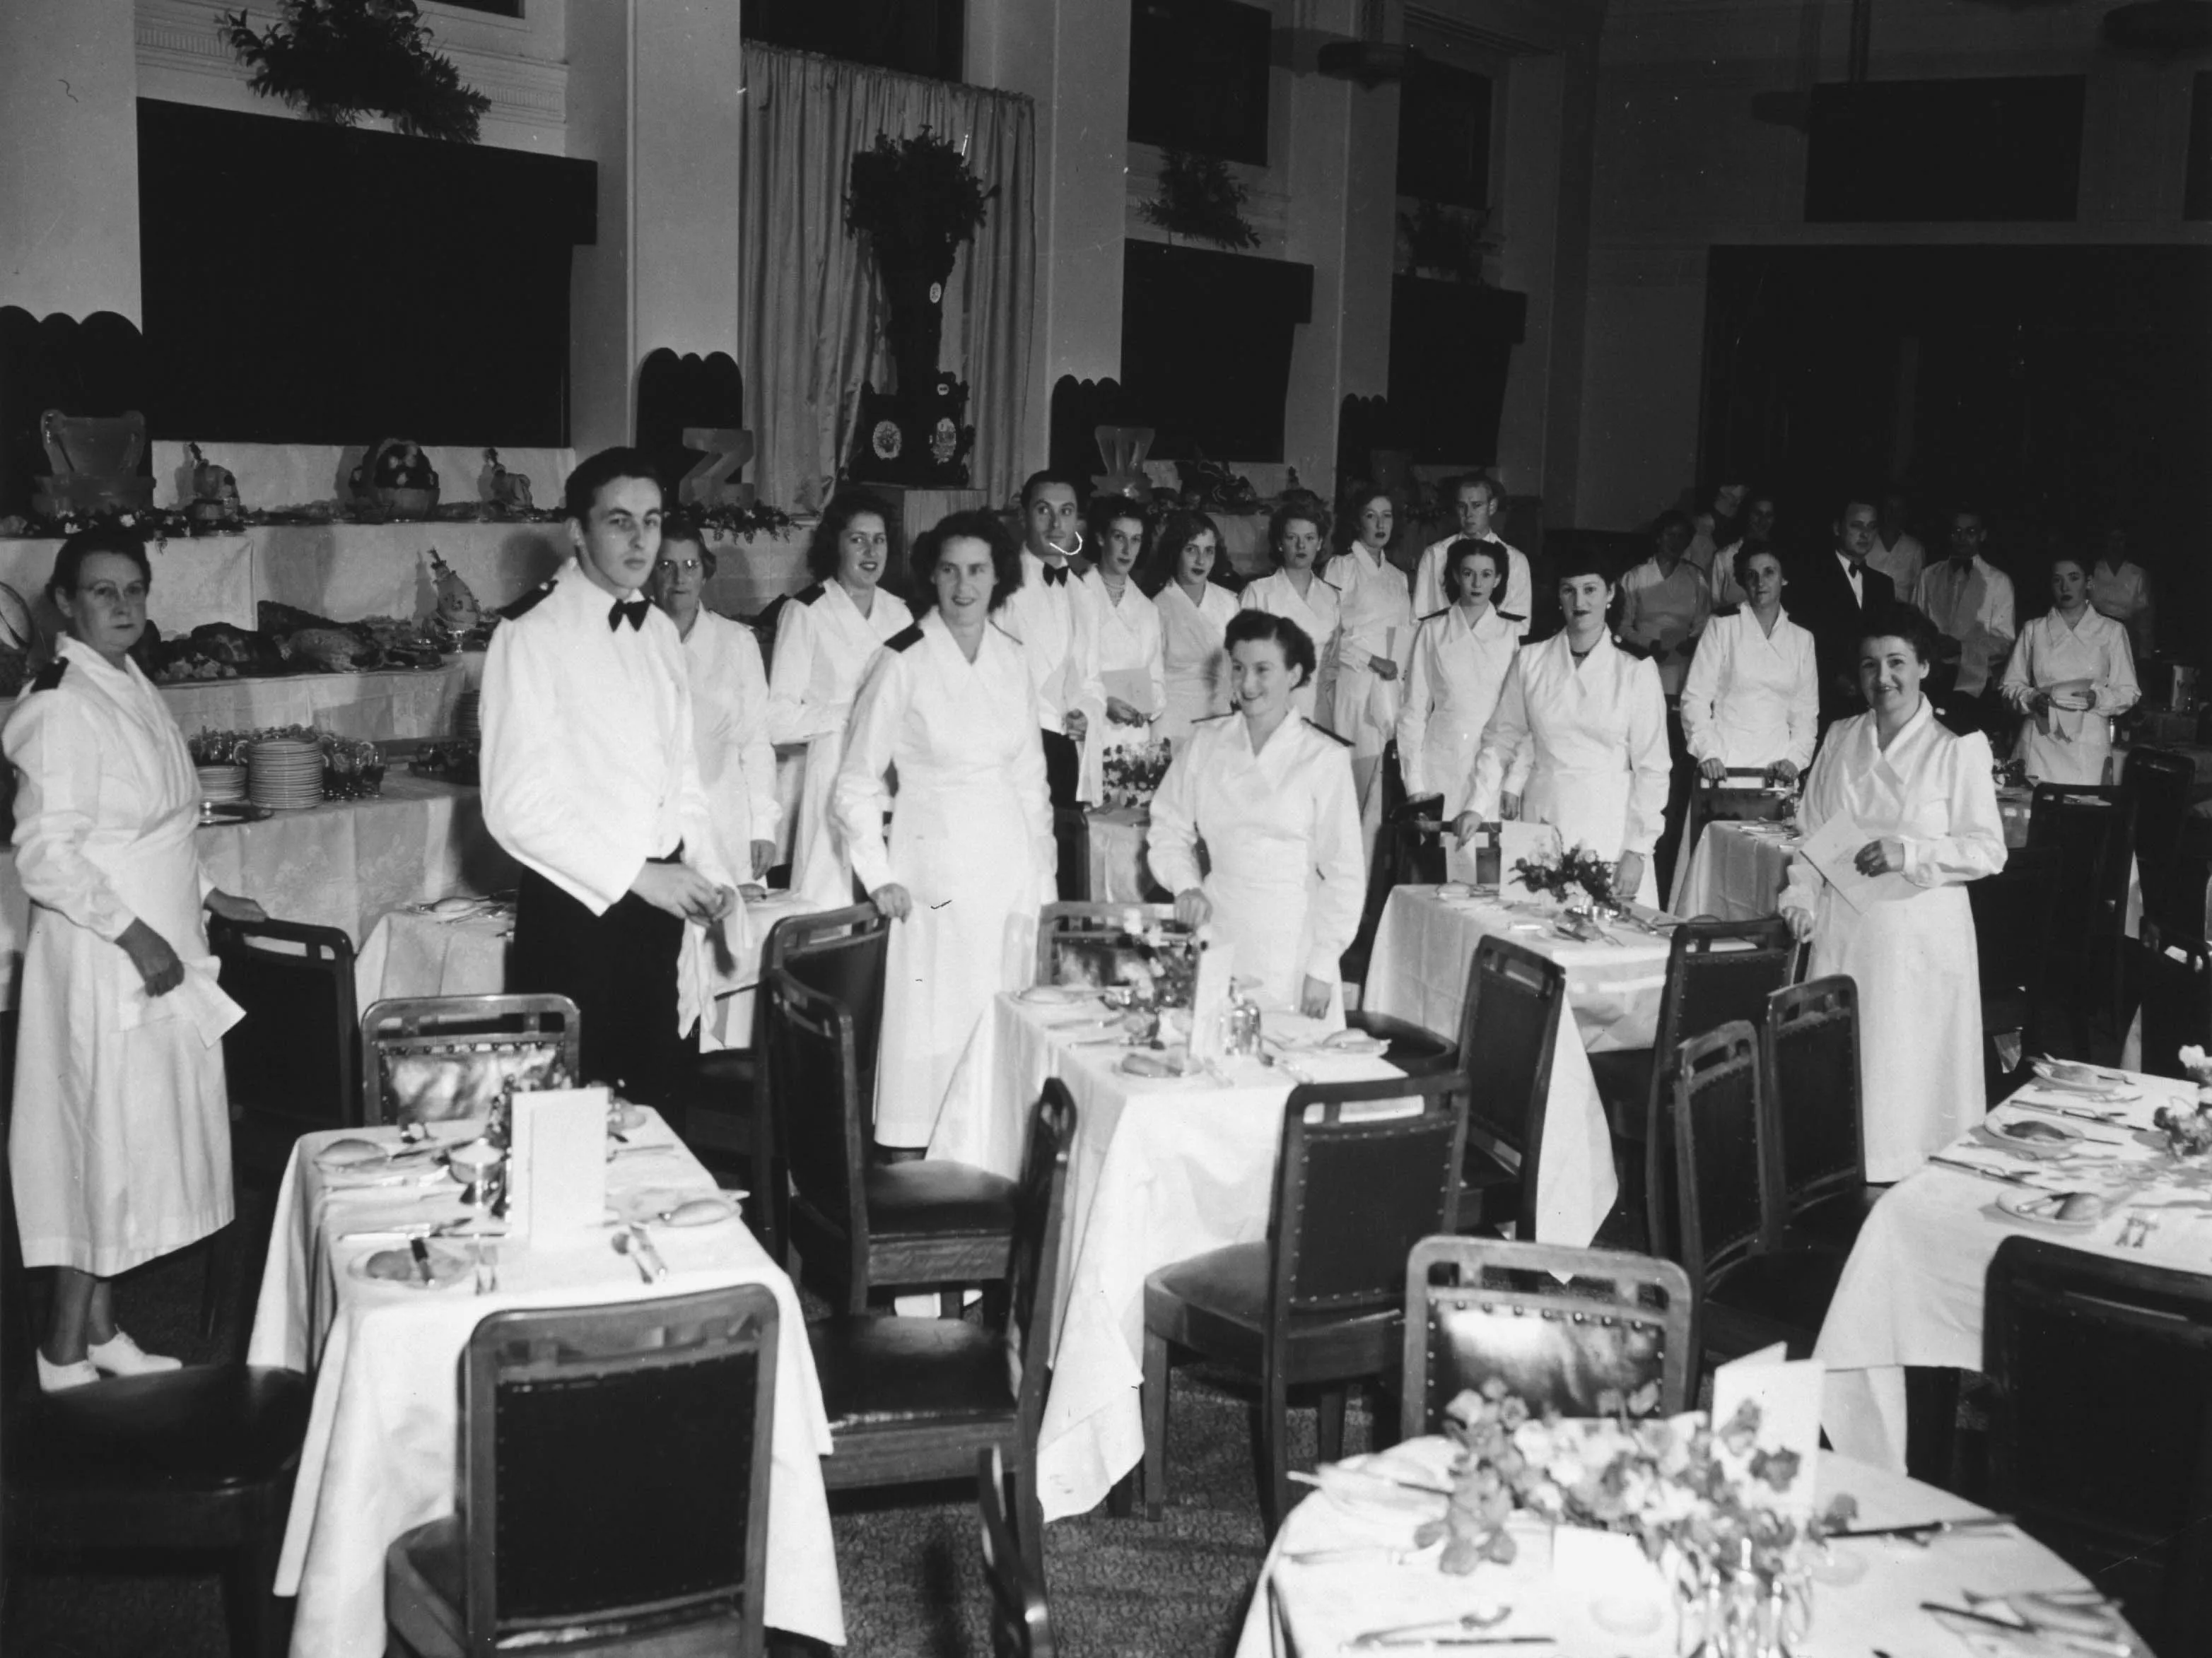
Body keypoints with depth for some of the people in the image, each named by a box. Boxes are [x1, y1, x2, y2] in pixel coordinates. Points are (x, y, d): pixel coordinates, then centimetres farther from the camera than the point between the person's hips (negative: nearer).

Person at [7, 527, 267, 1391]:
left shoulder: (132, 687, 10)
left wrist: (206, 896, 15)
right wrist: (133, 934, -24)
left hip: (160, 946, 9)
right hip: (102, 957, -9)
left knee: (132, 1142, 14)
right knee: (104, 1142, -1)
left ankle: (101, 1333, 25)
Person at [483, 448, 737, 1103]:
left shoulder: (661, 632, 11)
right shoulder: (533, 633, -11)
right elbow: (516, 805, -16)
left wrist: (707, 875, 3)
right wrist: (636, 876, -17)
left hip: (660, 900, 6)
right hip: (577, 905, -6)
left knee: (651, 1095, 12)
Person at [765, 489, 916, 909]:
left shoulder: (898, 612, 14)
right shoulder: (806, 612, -1)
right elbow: (779, 719, -7)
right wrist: (854, 714, -12)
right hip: (836, 775, -4)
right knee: (831, 909, -7)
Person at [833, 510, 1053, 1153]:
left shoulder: (1012, 660, 8)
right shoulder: (903, 662, -8)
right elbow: (857, 784, -3)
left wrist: (1043, 870, 10)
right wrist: (878, 876, -9)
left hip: (1012, 862, 5)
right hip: (938, 864, -5)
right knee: (935, 1019, -3)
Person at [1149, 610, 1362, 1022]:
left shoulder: (1326, 759, -4)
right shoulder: (1205, 744, 6)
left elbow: (1344, 874, -3)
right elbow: (1169, 832, 13)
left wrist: (1322, 968, -6)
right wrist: (1187, 886, -5)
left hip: (1292, 947, -2)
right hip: (1216, 932, 3)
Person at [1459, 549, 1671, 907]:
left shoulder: (1637, 671, -2)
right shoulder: (1530, 660, 4)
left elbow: (1651, 768, -1)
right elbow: (1500, 739, 10)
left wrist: (1637, 850, -5)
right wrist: (1478, 807, -2)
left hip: (1610, 829, -1)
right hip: (1540, 820, 2)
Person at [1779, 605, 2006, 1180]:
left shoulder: (1958, 749, -4)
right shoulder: (1840, 739, 10)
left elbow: (1988, 850, -5)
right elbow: (1812, 832, 14)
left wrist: (1909, 853, -17)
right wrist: (1801, 896, 1)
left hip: (1920, 939, -4)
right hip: (1843, 933, 4)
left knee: (1911, 1072, -1)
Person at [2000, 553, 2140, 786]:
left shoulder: (2111, 631, 9)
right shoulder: (2034, 630, 12)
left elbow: (2128, 693, 7)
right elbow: (2010, 685, 11)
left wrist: (2097, 698, -12)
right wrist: (2031, 698, -9)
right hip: (2040, 743, 1)